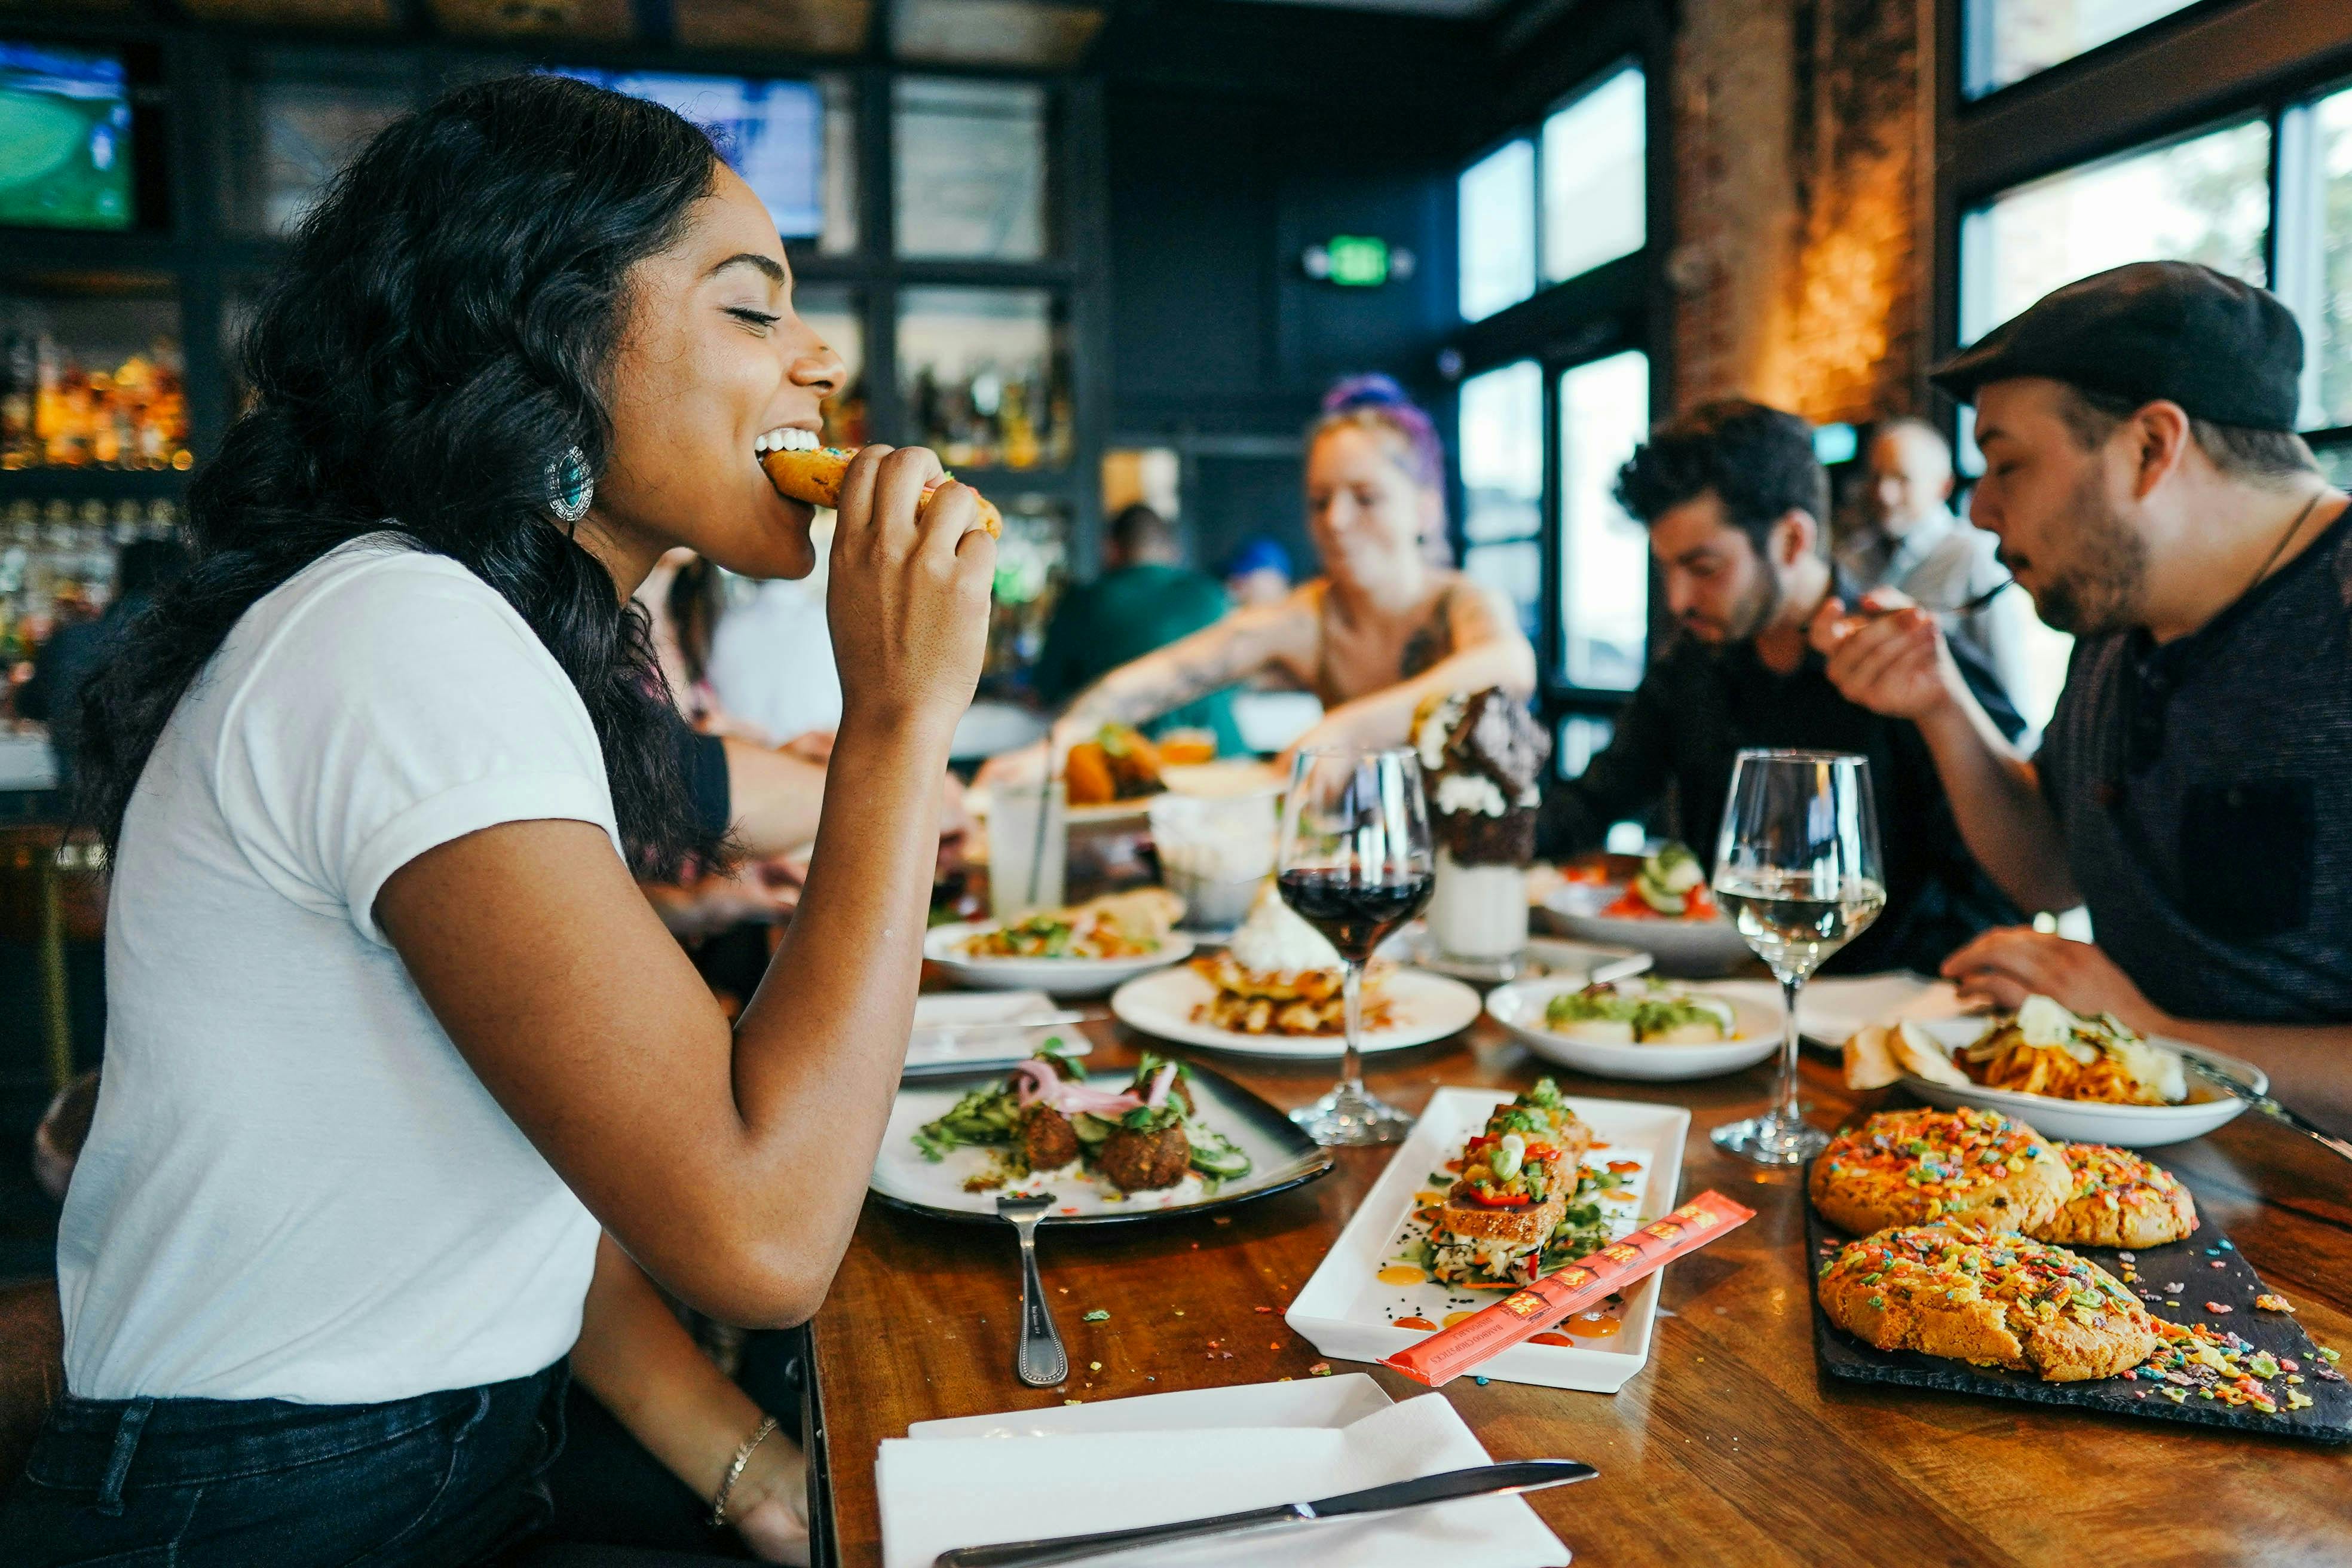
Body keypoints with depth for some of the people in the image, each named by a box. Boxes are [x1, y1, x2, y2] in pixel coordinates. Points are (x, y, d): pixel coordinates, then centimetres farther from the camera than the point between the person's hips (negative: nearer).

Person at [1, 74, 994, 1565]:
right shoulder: (405, 644, -23)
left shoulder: (499, 636, 9)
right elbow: (754, 1229, -31)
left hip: (468, 1445, 8)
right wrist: (898, 722, -24)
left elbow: (569, 1154, 6)